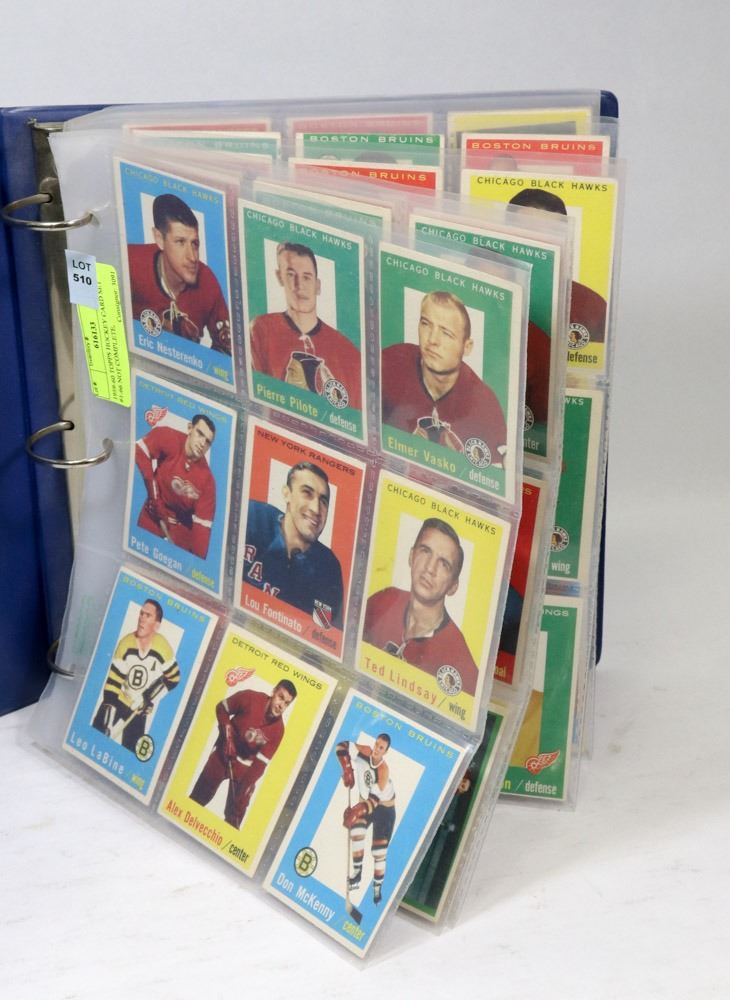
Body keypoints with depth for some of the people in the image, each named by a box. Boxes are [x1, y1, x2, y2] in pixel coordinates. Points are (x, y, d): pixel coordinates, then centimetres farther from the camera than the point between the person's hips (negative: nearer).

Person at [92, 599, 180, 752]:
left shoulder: (163, 649, -19)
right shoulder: (125, 644, -21)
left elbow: (174, 678, -4)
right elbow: (113, 681, -20)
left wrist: (152, 697, -12)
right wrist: (108, 705, -27)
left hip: (141, 707, 0)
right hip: (118, 699, 0)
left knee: (131, 749, 0)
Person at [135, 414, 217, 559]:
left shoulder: (207, 479, -20)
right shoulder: (168, 438, -21)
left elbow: (202, 524, -20)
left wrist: (197, 560, -28)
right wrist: (152, 487, -15)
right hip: (152, 520, 0)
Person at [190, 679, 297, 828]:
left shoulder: (278, 730, -19)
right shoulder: (250, 698, -24)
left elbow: (260, 763, -17)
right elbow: (222, 708, -6)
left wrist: (248, 785, -25)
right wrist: (227, 733, -15)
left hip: (245, 767, 1)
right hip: (223, 754, -1)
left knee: (234, 816, 5)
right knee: (198, 798, 12)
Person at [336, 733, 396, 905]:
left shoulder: (383, 769, -30)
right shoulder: (365, 752, -18)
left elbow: (375, 797, -37)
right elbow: (342, 747, -17)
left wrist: (357, 811, -48)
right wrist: (346, 769, -27)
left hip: (384, 808, -4)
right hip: (365, 803, 4)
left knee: (379, 852, -4)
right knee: (356, 830, -24)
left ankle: (377, 889, 12)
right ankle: (357, 874, -11)